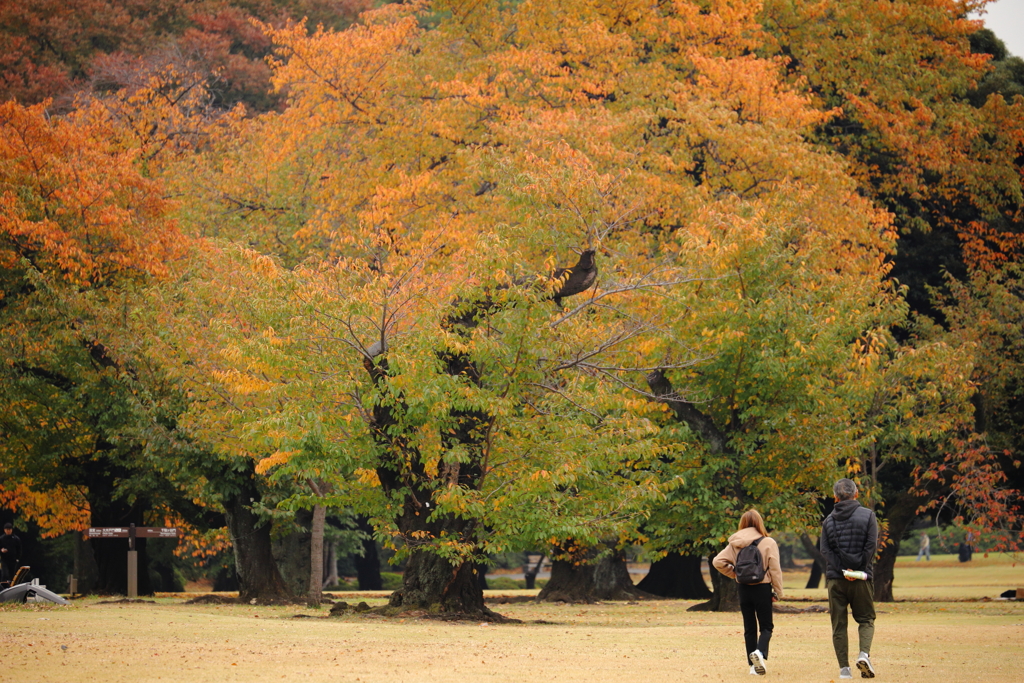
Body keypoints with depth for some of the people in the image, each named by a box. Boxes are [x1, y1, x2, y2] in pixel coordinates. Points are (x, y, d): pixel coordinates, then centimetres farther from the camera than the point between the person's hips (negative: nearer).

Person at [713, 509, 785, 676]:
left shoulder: (735, 544, 1)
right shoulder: (768, 543, -9)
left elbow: (718, 561, -4)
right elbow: (775, 569, -9)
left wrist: (734, 573, 7)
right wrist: (777, 592, -2)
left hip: (743, 588, 3)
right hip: (762, 588, -3)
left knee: (749, 628, 12)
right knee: (766, 626, 7)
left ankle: (754, 665, 11)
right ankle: (760, 652, -21)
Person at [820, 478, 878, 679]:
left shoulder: (829, 520, 8)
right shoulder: (867, 515, 2)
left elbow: (825, 550, -2)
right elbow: (871, 546, -7)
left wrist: (843, 570, -9)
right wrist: (859, 569, -5)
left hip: (835, 579, 1)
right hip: (861, 579, -1)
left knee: (839, 625, 5)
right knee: (866, 619, 10)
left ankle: (844, 668, 0)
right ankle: (864, 654, -15)